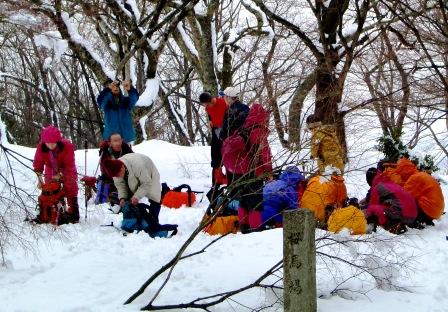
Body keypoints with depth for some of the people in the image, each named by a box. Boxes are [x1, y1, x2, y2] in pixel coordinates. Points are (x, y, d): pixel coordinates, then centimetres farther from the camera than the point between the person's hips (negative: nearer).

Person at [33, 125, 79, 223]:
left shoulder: (67, 146, -32)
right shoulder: (41, 147, -25)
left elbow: (69, 164, -26)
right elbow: (38, 163, -16)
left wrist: (60, 175, -33)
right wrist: (39, 178, -25)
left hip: (66, 172, -3)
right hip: (51, 172, 3)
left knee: (70, 190, -3)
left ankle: (73, 214, 5)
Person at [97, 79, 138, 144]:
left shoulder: (125, 100, 6)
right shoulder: (106, 102, 2)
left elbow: (134, 99, -13)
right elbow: (100, 100, -19)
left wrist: (130, 89, -36)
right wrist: (108, 89, -36)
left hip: (126, 134, 2)